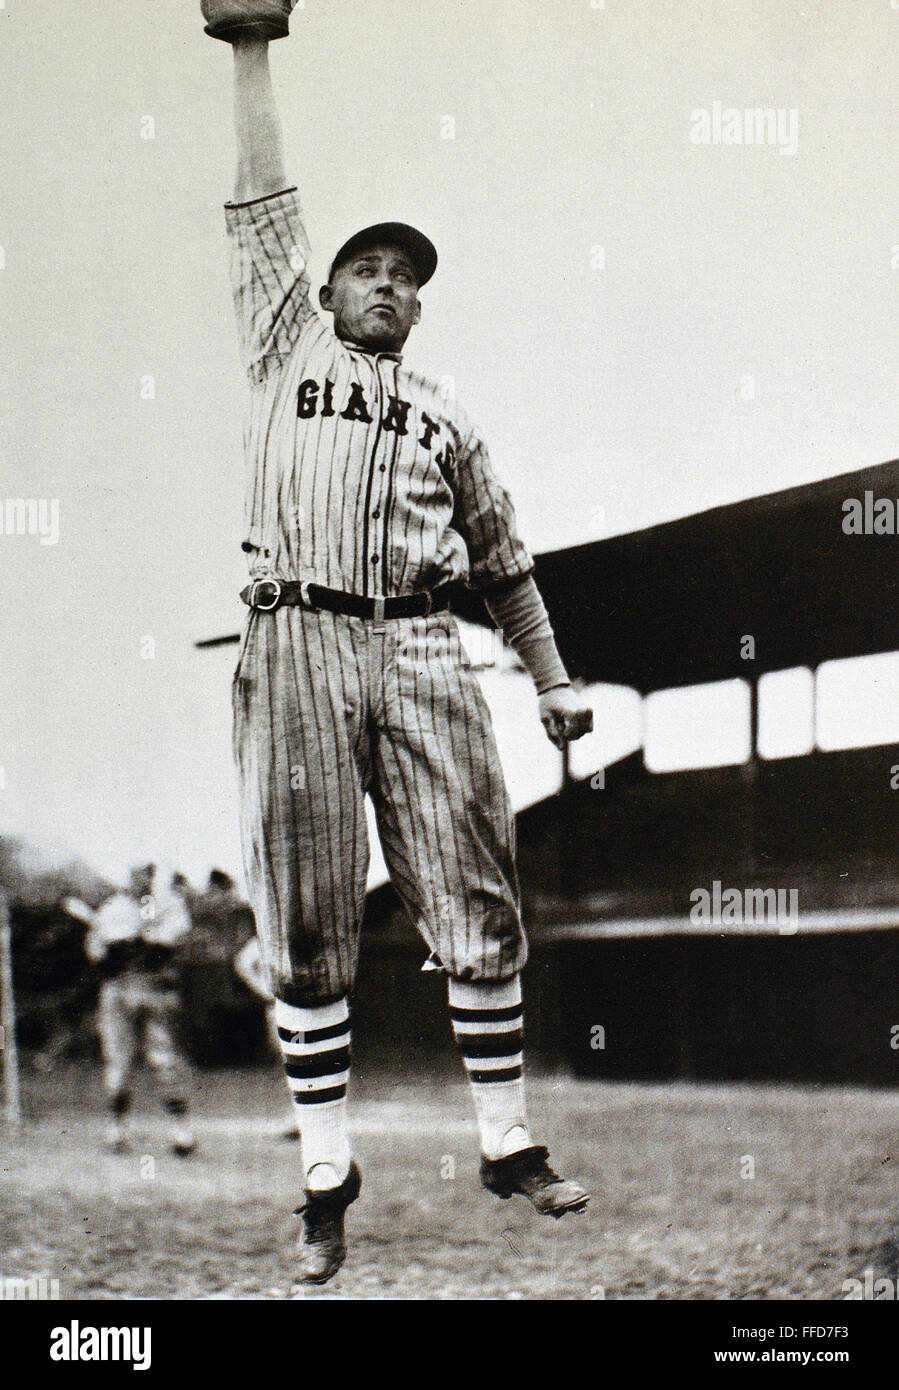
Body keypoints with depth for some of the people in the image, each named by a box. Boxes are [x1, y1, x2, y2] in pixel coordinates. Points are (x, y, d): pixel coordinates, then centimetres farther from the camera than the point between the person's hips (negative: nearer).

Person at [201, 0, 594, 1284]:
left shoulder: (444, 420, 23)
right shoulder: (285, 352, 18)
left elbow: (504, 561, 25)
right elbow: (263, 213, 13)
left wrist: (554, 681, 19)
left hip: (421, 656, 2)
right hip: (297, 648, -2)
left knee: (479, 906, -1)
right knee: (308, 925, -2)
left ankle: (507, 1143, 10)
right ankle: (327, 1176, 4)